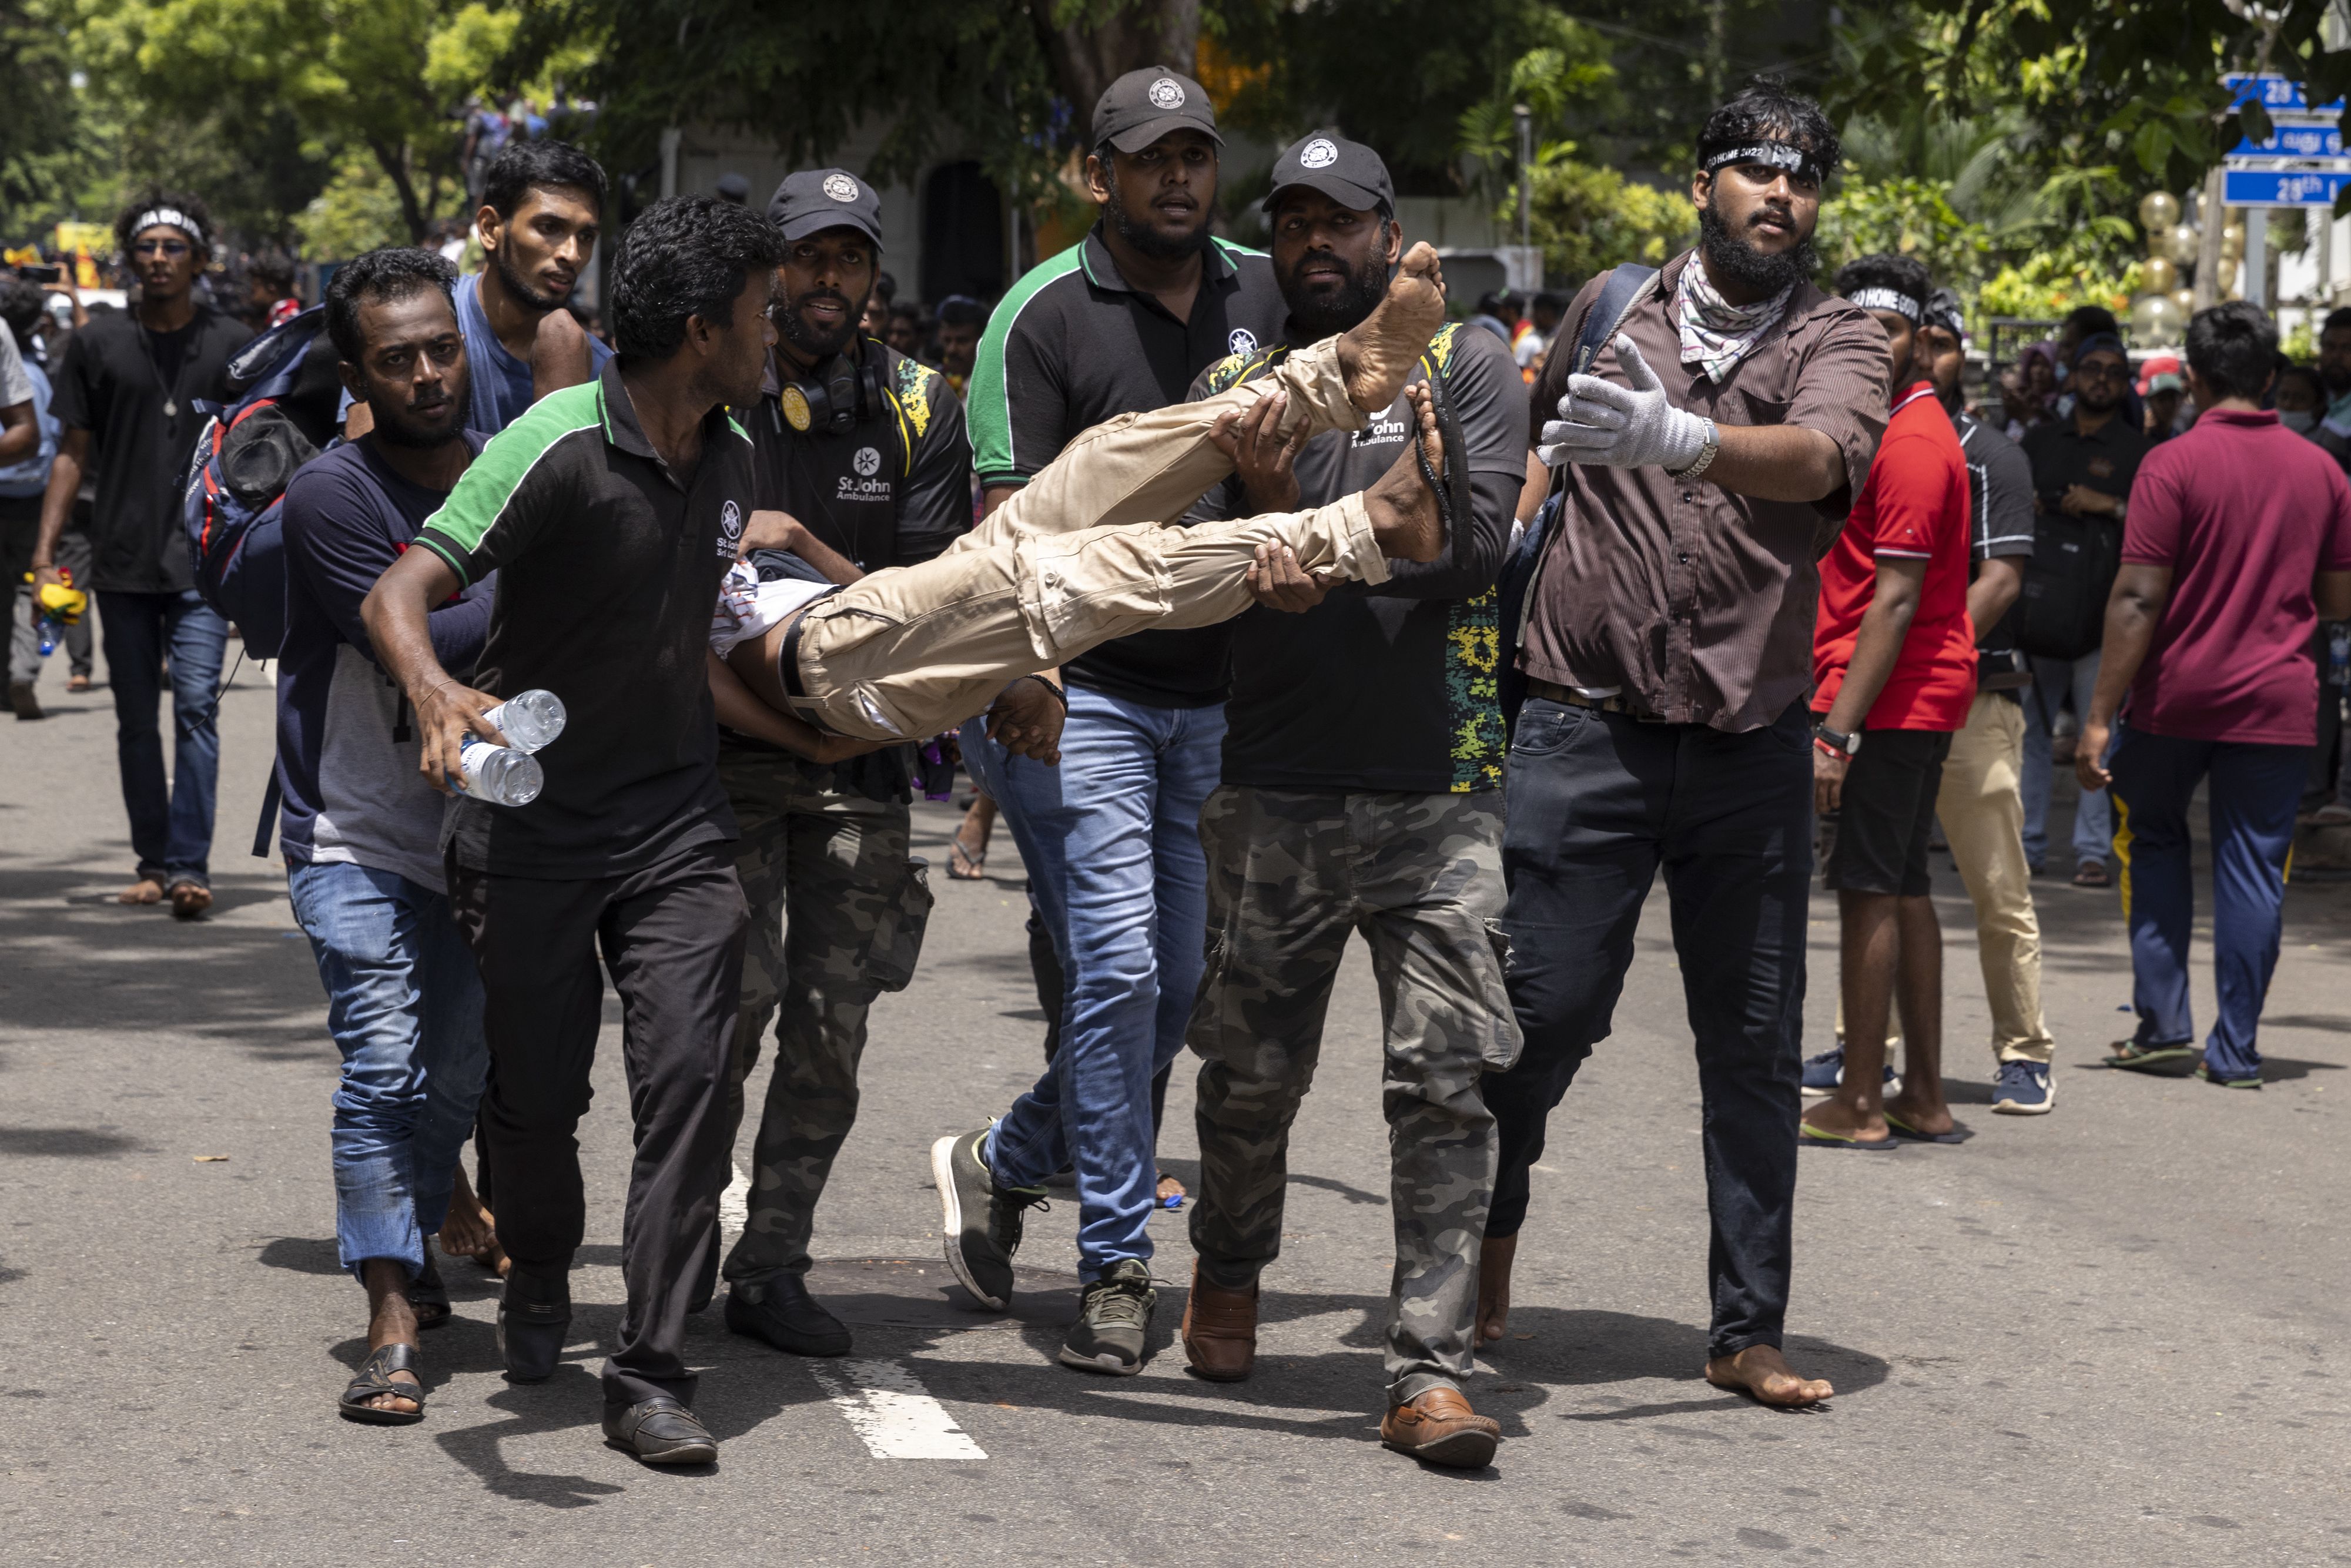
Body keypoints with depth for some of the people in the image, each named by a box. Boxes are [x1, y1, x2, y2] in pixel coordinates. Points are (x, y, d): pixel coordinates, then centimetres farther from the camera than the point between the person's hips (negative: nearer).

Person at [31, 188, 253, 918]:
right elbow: (74, 451, 9)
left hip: (205, 561, -2)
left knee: (196, 706, -12)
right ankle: (153, 862, 19)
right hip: (122, 562, 2)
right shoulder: (98, 342, 7)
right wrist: (46, 551, 3)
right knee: (136, 720, 8)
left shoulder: (233, 343, 4)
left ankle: (190, 866, -12)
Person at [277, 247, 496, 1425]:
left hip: (476, 835, 5)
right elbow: (423, 645, -24)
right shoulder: (333, 497, -15)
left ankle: (409, 1248, 37)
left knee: (456, 1077, 12)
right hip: (354, 838, -5)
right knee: (385, 1064, -16)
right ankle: (393, 1327, -15)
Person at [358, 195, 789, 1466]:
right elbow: (396, 594, -28)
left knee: (690, 1074, -10)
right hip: (529, 823, -4)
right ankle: (540, 1279, 37)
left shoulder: (732, 455, 4)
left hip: (676, 821, 4)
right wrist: (436, 693, -47)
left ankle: (651, 1374, -6)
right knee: (535, 1094, 5)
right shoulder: (558, 448, -19)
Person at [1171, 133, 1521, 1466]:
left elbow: (1477, 543, -8)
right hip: (1274, 791, 2)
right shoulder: (1235, 388, 10)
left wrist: (1325, 553, -19)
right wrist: (1267, 511, -17)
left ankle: (1431, 1369, -5)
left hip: (1440, 792, -2)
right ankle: (1228, 1272, 38)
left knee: (1447, 1078, -7)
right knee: (1252, 1070, 10)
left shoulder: (1466, 366, 4)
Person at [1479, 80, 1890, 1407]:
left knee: (1757, 1044, 2)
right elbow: (1532, 450, 24)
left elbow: (1814, 460, -20)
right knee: (1544, 1008, -4)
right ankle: (1487, 1226, 24)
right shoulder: (1611, 313, 8)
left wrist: (1677, 437, -38)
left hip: (1754, 747, 0)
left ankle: (1749, 1331, 12)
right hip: (1588, 732, 0)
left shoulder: (1840, 343, 2)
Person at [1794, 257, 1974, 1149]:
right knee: (1904, 890, 12)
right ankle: (1923, 1099, 16)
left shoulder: (1909, 443, -15)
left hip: (1889, 701, -10)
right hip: (1923, 699, 10)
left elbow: (1895, 603, -21)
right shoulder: (1895, 427, 18)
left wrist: (1837, 730, -23)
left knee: (1867, 892, -7)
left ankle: (1859, 1107, -3)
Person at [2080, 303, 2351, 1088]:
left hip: (2176, 696, -2)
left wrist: (2100, 716, -13)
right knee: (2254, 868, 5)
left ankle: (2164, 1024, 11)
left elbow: (2139, 599, -14)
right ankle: (2235, 1049, 4)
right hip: (2277, 700, 2)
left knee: (2153, 839, 16)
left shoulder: (2174, 465, -10)